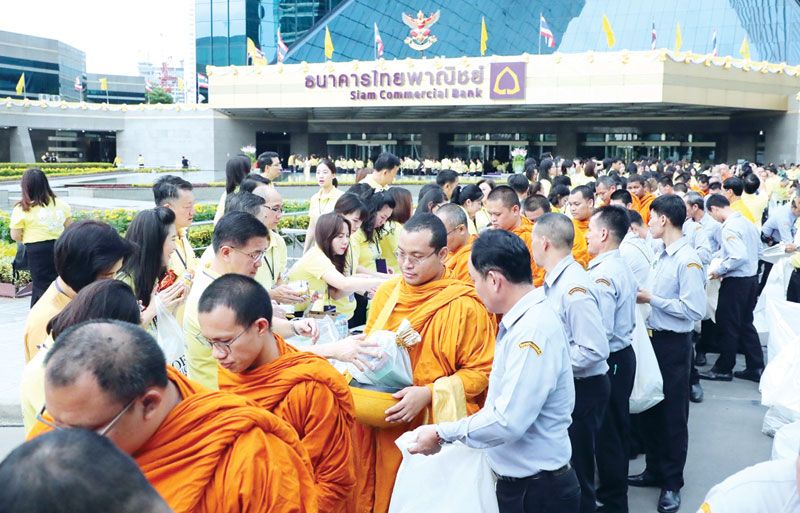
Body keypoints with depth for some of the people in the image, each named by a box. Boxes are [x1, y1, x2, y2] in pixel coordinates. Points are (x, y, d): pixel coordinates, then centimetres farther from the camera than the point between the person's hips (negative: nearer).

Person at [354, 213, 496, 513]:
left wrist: (428, 394, -21)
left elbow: (481, 371, -11)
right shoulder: (386, 293, 3)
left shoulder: (465, 306, -13)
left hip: (436, 430, -4)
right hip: (384, 429, 4)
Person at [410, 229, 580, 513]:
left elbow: (508, 421, -27)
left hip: (538, 489, -9)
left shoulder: (533, 331, -24)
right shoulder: (522, 320, 7)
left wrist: (442, 434, -18)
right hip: (517, 480, 9)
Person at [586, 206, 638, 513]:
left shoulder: (603, 274, -23)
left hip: (610, 361, -10)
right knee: (617, 428, 20)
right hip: (623, 354, 10)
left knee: (607, 432, 3)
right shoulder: (622, 267, 8)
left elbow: (601, 330, -28)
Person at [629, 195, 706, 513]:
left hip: (674, 343, -8)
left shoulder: (688, 260, -19)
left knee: (672, 413, 5)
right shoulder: (663, 255, 7)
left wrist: (651, 299, -19)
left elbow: (695, 309, -25)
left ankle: (672, 482, 21)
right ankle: (654, 470, 34)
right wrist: (646, 296, -3)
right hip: (654, 338, 8)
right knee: (648, 407, 18)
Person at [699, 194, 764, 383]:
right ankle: (756, 368, 21)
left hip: (736, 282, -9)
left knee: (728, 325, 4)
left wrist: (719, 271, -15)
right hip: (752, 277, 9)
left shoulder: (729, 227, -21)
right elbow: (758, 250, 16)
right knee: (746, 324, 17)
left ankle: (723, 369, 16)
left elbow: (739, 257, -29)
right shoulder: (748, 223, 6)